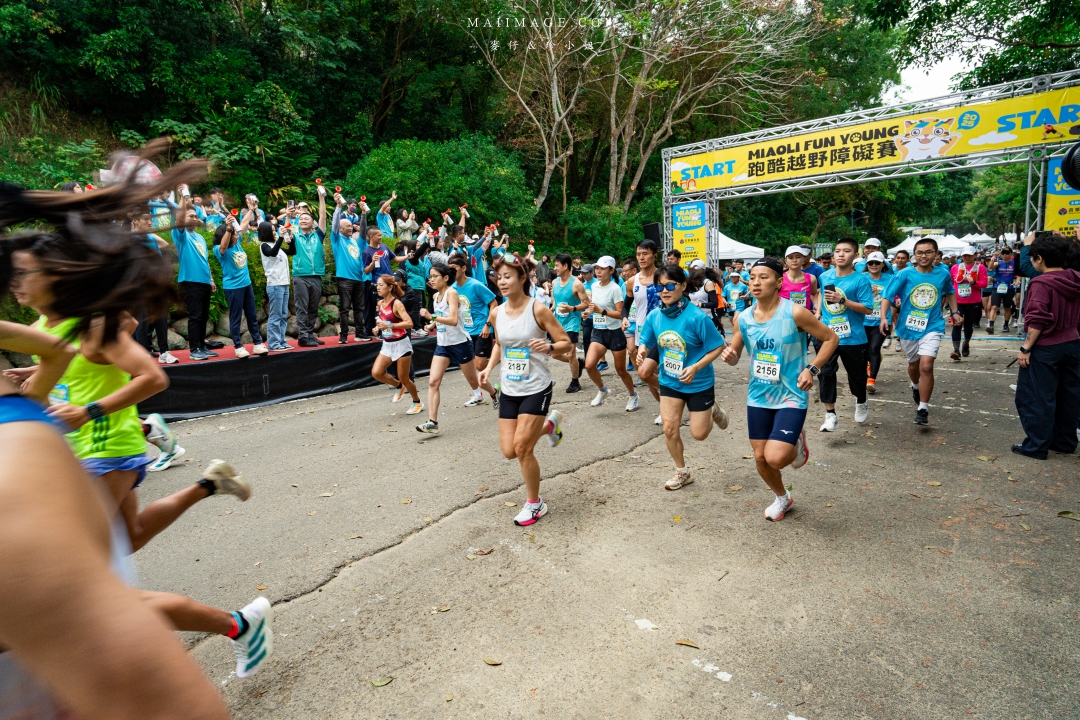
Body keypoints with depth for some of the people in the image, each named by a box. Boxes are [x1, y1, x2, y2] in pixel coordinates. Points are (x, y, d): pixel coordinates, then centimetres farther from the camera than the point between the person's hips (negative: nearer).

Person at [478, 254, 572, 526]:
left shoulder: (538, 310, -14)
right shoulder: (496, 313, 1)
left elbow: (566, 343, -9)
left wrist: (548, 347, -30)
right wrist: (489, 367, 3)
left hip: (536, 388, -5)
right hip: (509, 389, 6)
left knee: (522, 448, -8)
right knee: (509, 451, 7)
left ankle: (534, 503, 18)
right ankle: (549, 424, 36)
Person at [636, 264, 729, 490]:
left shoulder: (697, 317, -25)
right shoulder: (654, 316, -10)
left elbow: (717, 347, -17)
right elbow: (646, 342, 3)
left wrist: (695, 368, -27)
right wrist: (642, 350, -21)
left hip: (699, 383, -4)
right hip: (669, 382, 4)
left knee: (698, 434, 5)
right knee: (670, 429, 4)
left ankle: (713, 411, 40)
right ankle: (682, 472, 27)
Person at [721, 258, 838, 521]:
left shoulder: (794, 313, -16)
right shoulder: (742, 318, -2)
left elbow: (831, 339, -4)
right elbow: (735, 355, 9)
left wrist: (812, 370, -14)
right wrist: (729, 355, -15)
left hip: (791, 396, -4)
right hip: (758, 397, 5)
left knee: (775, 458, -17)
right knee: (760, 458, 11)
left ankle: (797, 444, 21)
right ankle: (782, 498, 41)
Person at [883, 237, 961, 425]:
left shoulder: (943, 273, -2)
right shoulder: (905, 274, -9)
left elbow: (949, 292, 19)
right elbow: (887, 296, -11)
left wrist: (954, 312, 12)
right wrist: (884, 317, -24)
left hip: (932, 327, -1)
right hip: (907, 327, 1)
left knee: (926, 366, -17)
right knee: (914, 364, 19)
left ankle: (923, 409, -6)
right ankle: (916, 387, 53)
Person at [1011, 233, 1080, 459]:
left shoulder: (1042, 283, -17)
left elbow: (1037, 321, -20)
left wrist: (1026, 348, -17)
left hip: (1046, 348, -8)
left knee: (1036, 398, 1)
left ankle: (1037, 446, 6)